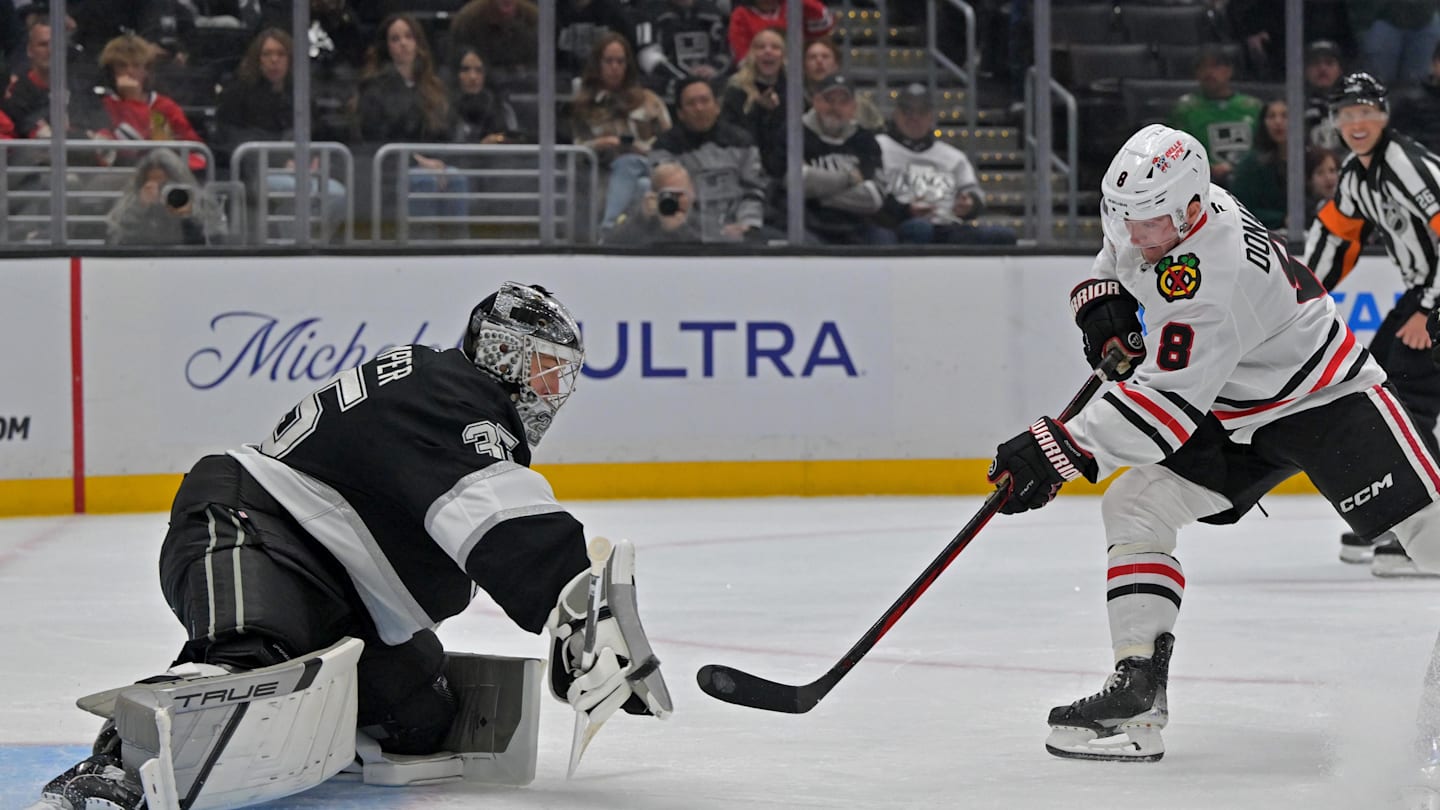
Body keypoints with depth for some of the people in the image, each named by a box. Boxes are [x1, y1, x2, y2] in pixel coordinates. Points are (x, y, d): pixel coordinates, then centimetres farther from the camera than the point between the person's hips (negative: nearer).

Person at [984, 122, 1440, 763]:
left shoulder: (1214, 276, -34)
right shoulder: (1158, 209, -7)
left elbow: (1167, 399, -38)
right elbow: (1119, 253, 20)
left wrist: (1059, 451, -43)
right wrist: (1105, 303, 0)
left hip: (1327, 398, -8)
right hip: (1233, 415, 9)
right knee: (1133, 506, -7)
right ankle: (1138, 691, -11)